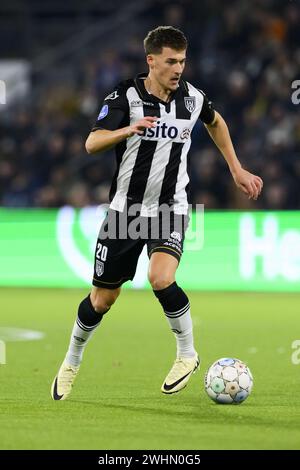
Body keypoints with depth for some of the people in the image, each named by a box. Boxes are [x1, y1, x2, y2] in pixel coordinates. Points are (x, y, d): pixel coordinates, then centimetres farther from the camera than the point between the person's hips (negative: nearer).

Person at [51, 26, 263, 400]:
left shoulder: (192, 98, -2)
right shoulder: (126, 96, -12)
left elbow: (215, 122, 22)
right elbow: (92, 144, -24)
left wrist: (236, 169, 20)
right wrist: (129, 129, -42)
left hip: (170, 209, 0)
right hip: (125, 209, 0)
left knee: (161, 278, -28)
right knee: (102, 299, 8)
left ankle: (187, 354, -5)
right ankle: (71, 362, 34)